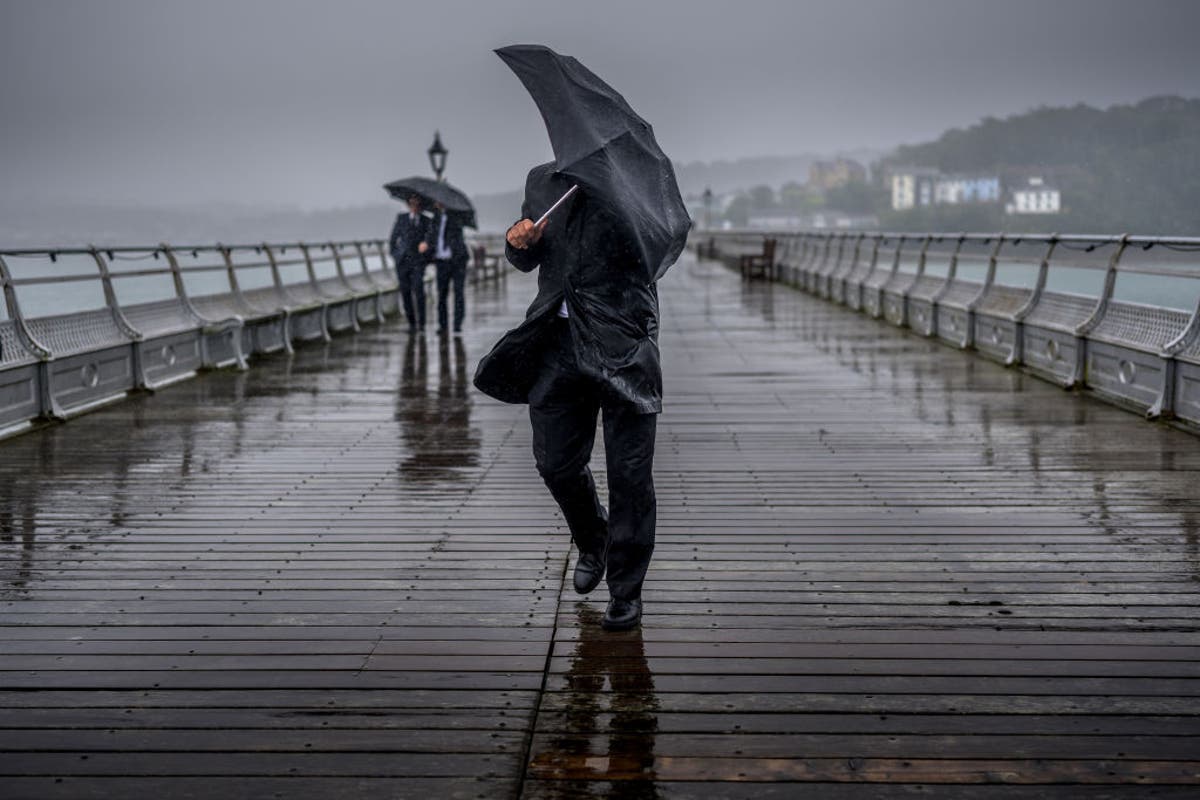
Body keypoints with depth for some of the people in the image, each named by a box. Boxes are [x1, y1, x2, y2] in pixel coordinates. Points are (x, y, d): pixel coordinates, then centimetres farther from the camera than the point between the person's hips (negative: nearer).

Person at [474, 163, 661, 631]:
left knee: (629, 473, -2)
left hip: (622, 344, -4)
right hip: (558, 343, 5)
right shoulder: (541, 181, 13)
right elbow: (525, 262, 20)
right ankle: (592, 543, 38)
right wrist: (519, 241, -4)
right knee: (556, 463, 9)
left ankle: (626, 591, 11)